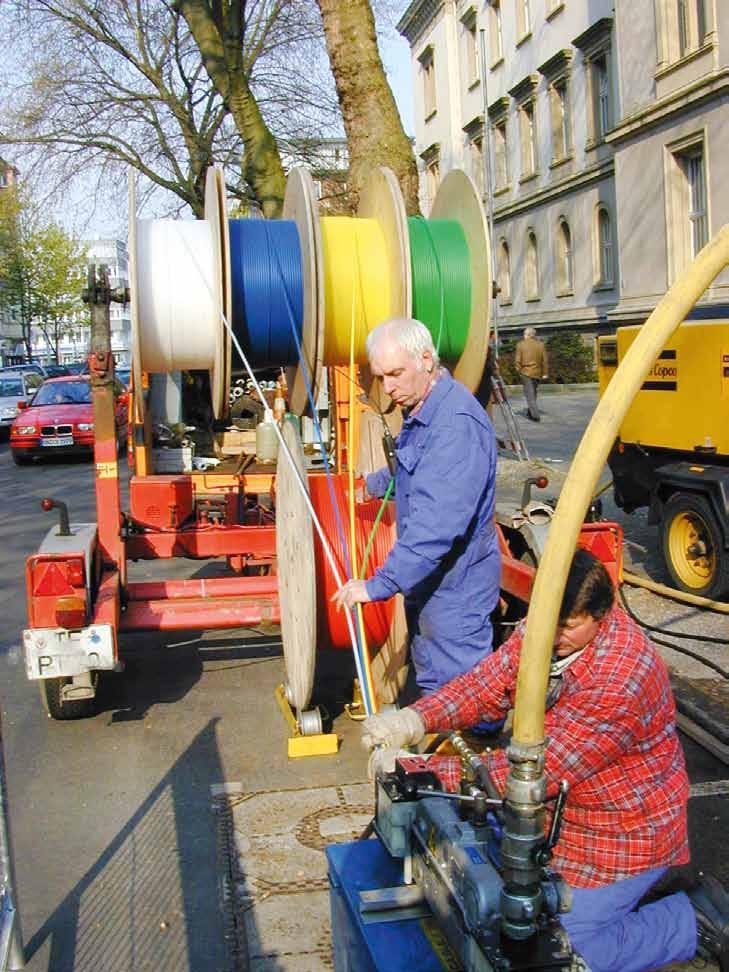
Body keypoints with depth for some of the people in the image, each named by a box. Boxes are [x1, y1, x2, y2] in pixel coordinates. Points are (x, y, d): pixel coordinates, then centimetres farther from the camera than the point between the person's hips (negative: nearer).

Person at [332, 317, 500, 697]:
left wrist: (379, 584, -34)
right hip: (425, 579, 10)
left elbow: (437, 522, -35)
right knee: (429, 681, 22)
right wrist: (374, 484, 39)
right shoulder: (420, 412, 8)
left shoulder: (457, 423, -27)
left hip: (454, 584, -10)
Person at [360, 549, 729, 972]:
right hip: (559, 808, 8)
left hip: (622, 835, -8)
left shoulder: (619, 681, -36)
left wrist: (420, 770, -37)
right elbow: (488, 682, -11)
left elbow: (537, 769, -36)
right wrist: (416, 719, -30)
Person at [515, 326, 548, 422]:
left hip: (526, 372, -3)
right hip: (537, 373, 4)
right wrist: (545, 373, 10)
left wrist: (519, 371, 6)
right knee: (533, 393, 19)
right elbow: (544, 360, 4)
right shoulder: (540, 345, 2)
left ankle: (535, 415, -10)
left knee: (529, 394, -2)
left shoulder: (520, 345, -6)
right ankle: (530, 412, 28)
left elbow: (518, 360, -6)